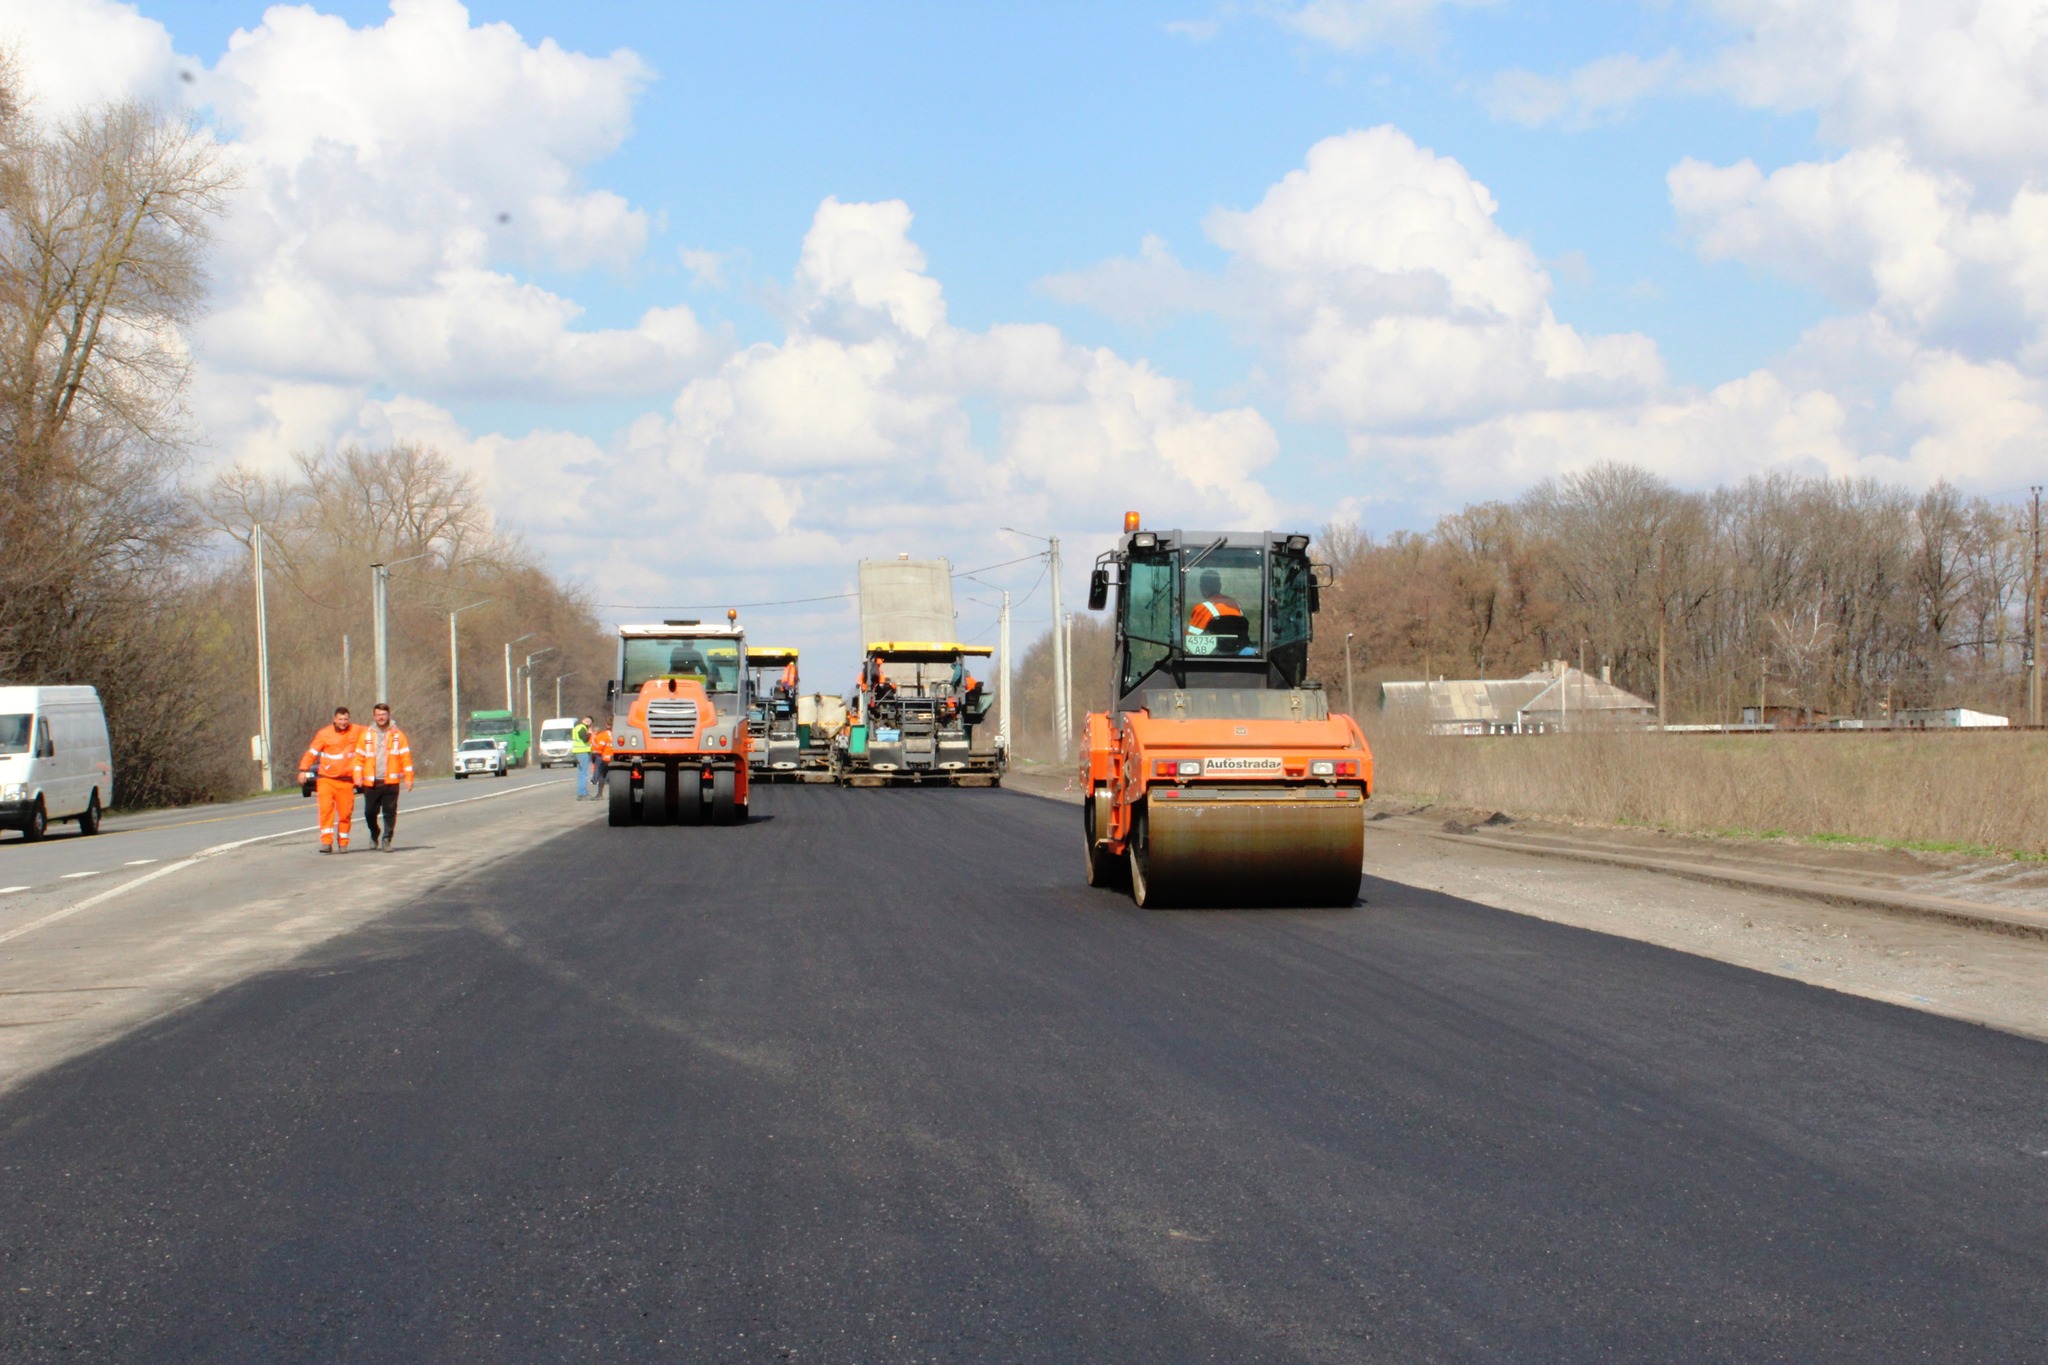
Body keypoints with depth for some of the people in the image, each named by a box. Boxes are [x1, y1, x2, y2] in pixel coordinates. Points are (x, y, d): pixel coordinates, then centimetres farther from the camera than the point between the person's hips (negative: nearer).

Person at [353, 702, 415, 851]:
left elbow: (406, 757, 3)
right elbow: (359, 757, 7)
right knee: (370, 812, 5)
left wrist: (408, 778, -3)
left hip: (391, 781, -1)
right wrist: (358, 776, -4)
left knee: (390, 812, -2)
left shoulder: (397, 735, 6)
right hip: (371, 782, 1)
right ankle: (374, 834, 31)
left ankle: (386, 840, 5)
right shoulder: (366, 735, 9)